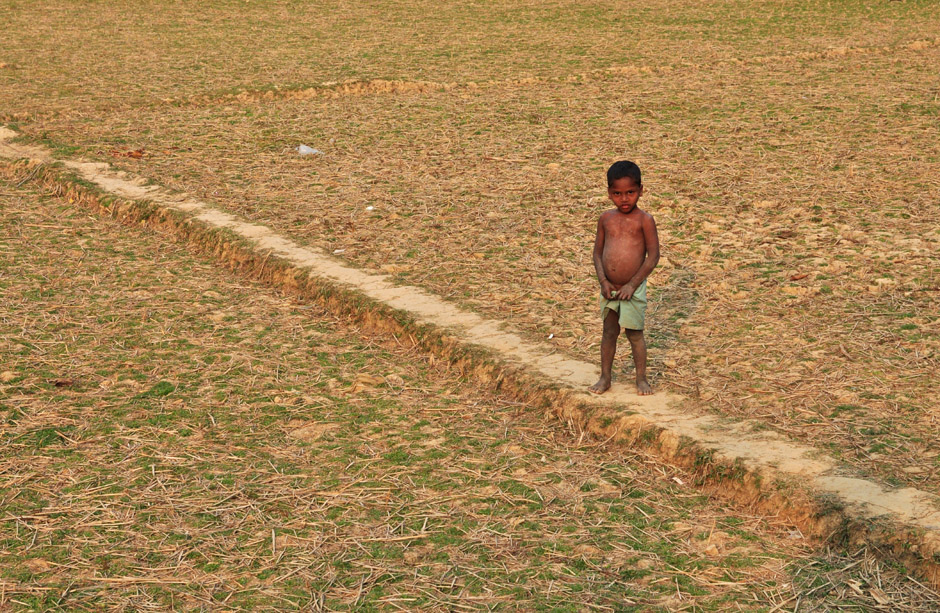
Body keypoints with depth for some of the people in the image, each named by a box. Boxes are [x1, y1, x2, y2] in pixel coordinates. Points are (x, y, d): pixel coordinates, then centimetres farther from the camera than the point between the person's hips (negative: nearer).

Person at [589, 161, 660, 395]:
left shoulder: (644, 219, -9)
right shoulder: (606, 218, 3)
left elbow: (654, 256, -11)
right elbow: (598, 252, 6)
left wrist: (632, 284, -14)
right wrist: (603, 281, -7)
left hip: (633, 288, -4)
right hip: (609, 288, 4)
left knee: (634, 333, 6)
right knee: (609, 332, 12)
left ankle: (641, 378, 20)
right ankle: (605, 377, 23)